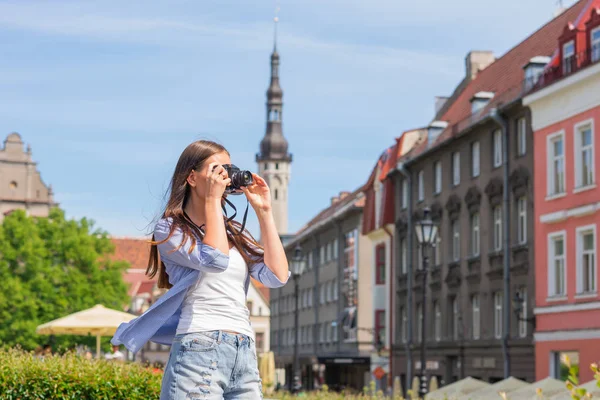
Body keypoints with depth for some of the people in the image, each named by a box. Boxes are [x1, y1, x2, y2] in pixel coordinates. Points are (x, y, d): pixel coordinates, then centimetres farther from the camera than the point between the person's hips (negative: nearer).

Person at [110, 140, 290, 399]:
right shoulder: (170, 228, 3)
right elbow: (215, 260, -15)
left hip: (246, 355, 6)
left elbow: (277, 276, 6)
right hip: (200, 350, -6)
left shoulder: (235, 232, 19)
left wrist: (264, 212, 7)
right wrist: (212, 200, -6)